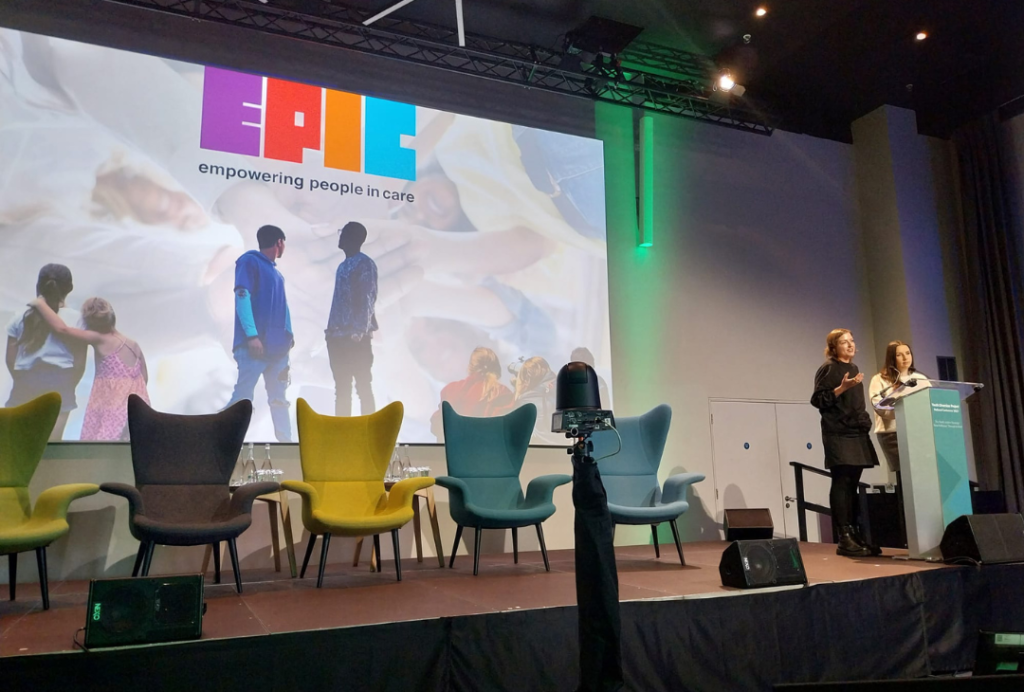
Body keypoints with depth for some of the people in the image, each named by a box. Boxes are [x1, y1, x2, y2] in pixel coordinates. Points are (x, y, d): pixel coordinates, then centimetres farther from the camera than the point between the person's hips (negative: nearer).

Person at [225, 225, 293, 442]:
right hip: (255, 344, -8)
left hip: (277, 346, 8)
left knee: (279, 399, 7)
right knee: (242, 398, -13)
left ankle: (285, 440, 9)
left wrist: (288, 333, 7)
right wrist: (252, 335, -22)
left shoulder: (275, 271, 23)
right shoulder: (249, 261, -1)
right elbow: (242, 297, -12)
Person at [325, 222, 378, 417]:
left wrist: (361, 331, -21)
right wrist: (331, 330, 15)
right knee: (341, 388, 10)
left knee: (363, 387, -5)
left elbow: (367, 299, -13)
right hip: (338, 336, 8)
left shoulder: (365, 264, -4)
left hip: (356, 337, -8)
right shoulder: (343, 266, 21)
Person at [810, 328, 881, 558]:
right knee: (842, 483, -9)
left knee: (852, 485, 6)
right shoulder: (828, 368, -5)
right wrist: (842, 387, -21)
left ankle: (854, 535, 9)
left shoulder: (853, 368, 19)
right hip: (837, 433, -7)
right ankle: (844, 540, -8)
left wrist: (864, 421, 17)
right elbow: (818, 400, -12)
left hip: (856, 432, 8)